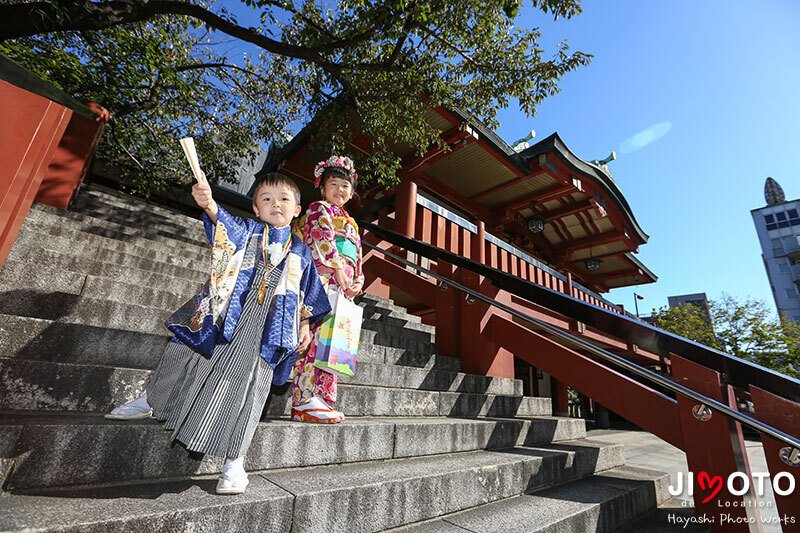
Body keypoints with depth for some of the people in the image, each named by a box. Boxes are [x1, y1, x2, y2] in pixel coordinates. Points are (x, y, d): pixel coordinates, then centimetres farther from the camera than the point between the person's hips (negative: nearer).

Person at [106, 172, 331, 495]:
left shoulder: (300, 252, 11)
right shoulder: (246, 231, 7)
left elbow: (308, 296, 16)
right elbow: (228, 226, -17)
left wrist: (305, 325, 10)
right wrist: (209, 205, -36)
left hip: (263, 337, -1)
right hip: (223, 320, 1)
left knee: (244, 389, -1)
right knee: (184, 358, 14)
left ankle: (234, 462, 15)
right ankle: (151, 401, 47)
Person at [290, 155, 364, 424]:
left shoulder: (351, 224, 31)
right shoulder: (319, 209, 9)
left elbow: (357, 260, 24)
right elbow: (322, 240, -9)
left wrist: (358, 282, 6)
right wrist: (338, 270, -18)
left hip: (342, 290, 8)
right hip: (322, 283, -8)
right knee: (316, 336, -15)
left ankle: (323, 400, 9)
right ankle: (305, 401, -13)